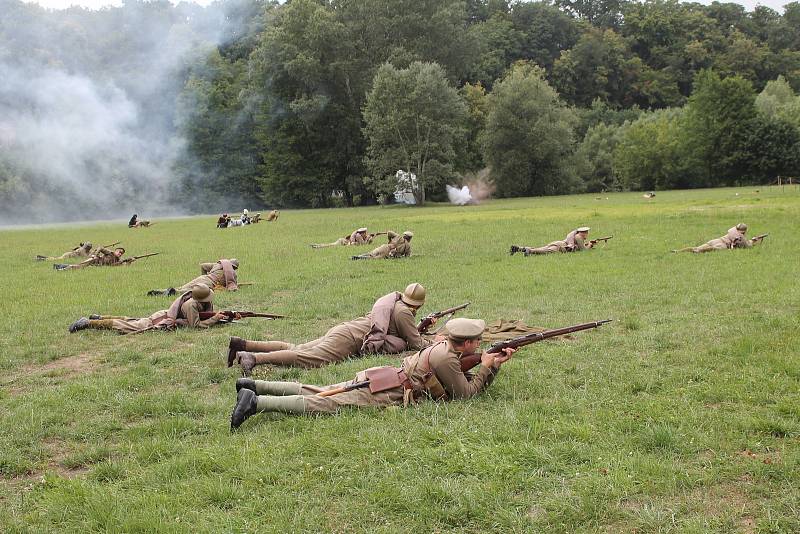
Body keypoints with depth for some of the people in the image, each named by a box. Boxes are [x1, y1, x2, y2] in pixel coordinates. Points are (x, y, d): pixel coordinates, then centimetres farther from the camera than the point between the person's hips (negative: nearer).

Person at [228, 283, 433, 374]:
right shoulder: (403, 312, 0)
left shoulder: (392, 299, 27)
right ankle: (253, 358, -42)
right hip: (348, 339, -9)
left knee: (295, 349, 4)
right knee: (310, 358, -26)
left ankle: (242, 345, -5)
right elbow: (416, 343, 2)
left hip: (342, 329, 9)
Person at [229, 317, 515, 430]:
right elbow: (465, 392, -7)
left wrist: (495, 364, 17)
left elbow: (469, 382, 27)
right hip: (383, 394, -9)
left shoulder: (445, 347, 18)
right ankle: (255, 403, -28)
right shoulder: (446, 358, -11)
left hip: (375, 378, 9)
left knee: (317, 392, 9)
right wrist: (487, 366, 4)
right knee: (324, 404, -17)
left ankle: (253, 386, 5)